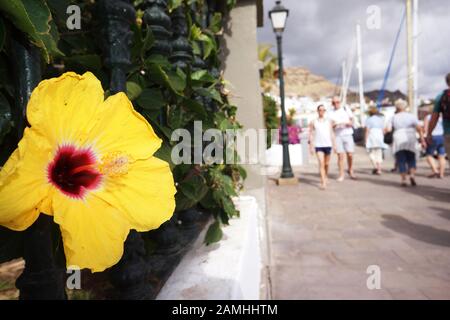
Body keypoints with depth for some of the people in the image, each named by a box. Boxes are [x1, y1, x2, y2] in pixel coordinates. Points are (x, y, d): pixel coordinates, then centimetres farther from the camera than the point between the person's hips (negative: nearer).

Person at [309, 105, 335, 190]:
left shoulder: (328, 122, 9)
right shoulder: (313, 122, 4)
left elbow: (331, 133, 12)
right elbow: (311, 135, 4)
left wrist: (334, 145, 7)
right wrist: (311, 146, -3)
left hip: (328, 145, 2)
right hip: (318, 145, -2)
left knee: (326, 164, 13)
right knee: (321, 163, -12)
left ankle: (326, 177, 38)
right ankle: (323, 182, -13)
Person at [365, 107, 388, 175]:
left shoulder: (369, 119, -2)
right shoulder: (381, 119, 13)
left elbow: (367, 130, -6)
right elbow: (383, 130, 13)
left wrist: (365, 140, -3)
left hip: (372, 138, -5)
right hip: (380, 137, 5)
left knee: (371, 153, 1)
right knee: (379, 154, 6)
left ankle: (375, 166, -17)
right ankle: (379, 170, 4)